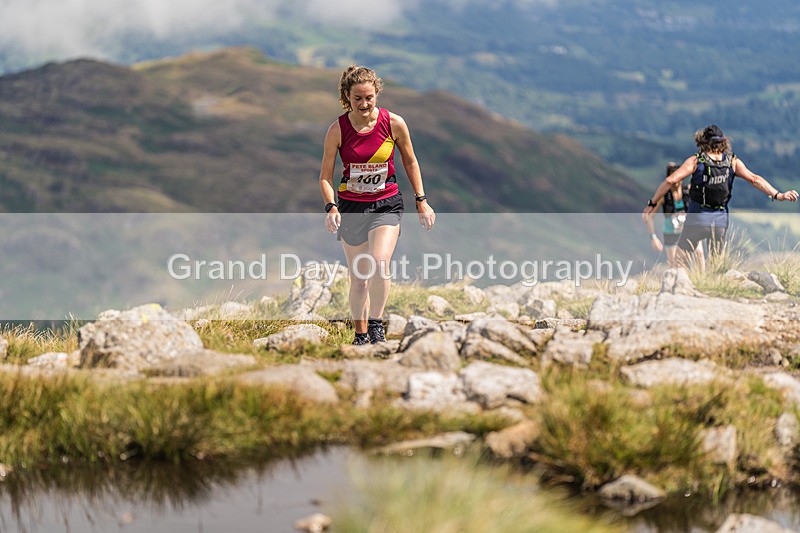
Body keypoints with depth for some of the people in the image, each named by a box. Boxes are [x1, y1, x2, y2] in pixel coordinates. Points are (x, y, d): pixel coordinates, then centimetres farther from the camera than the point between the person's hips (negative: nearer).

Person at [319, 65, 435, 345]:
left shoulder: (394, 123, -9)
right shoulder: (337, 129, -10)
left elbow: (410, 162, 6)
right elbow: (325, 175, -3)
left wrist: (421, 201, 6)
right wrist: (331, 207, -18)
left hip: (386, 204, -1)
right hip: (351, 206, 1)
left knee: (379, 264, -22)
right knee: (358, 278, 4)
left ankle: (376, 322, -4)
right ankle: (360, 335, 19)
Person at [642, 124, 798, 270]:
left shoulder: (696, 161, -4)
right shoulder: (733, 162, 3)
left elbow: (670, 181, -9)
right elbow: (754, 179, -4)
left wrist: (652, 204, -3)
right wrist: (777, 195, -3)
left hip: (697, 218, -3)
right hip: (720, 219, 3)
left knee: (680, 260, 3)